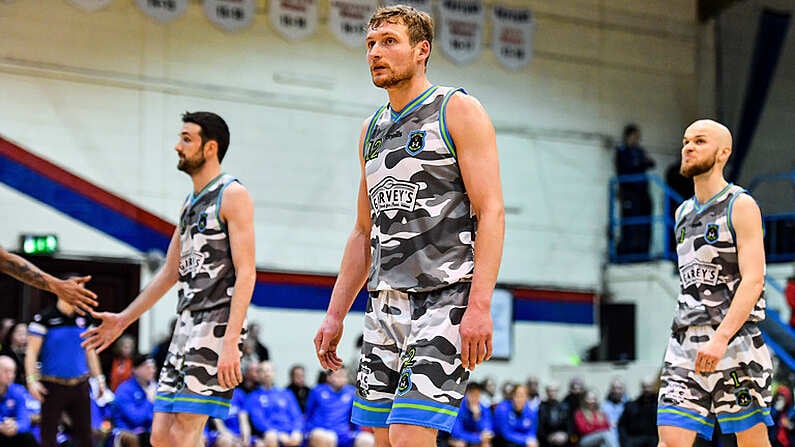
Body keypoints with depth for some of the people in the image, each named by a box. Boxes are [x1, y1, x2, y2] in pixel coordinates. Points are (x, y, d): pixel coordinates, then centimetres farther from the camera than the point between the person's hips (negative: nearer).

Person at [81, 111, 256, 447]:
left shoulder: (232, 195, -7)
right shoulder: (190, 203, 20)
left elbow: (246, 274, -15)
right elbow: (170, 272, 26)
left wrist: (230, 342, -23)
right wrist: (124, 319, 25)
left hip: (217, 325, -9)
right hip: (187, 326, 9)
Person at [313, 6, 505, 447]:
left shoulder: (459, 110, -2)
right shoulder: (372, 130, 19)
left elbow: (491, 213, -10)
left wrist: (480, 306, -21)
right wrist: (335, 315, 15)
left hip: (444, 300, -7)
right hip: (385, 305, 7)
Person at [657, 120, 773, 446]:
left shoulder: (741, 206, -4)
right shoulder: (683, 213, 19)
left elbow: (753, 281, -14)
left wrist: (721, 339, -25)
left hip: (734, 341, -6)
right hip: (684, 345, 6)